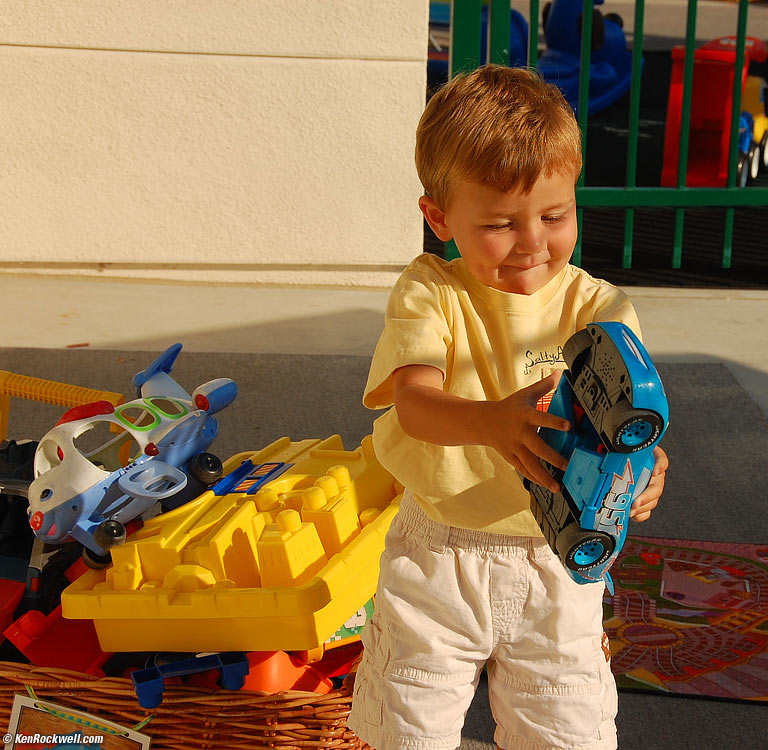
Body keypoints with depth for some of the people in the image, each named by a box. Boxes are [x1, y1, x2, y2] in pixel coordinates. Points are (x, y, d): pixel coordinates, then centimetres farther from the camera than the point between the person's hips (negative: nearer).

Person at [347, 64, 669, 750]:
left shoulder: (597, 306, -5)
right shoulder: (430, 292, -8)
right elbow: (413, 401, -23)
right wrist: (496, 422, -45)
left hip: (555, 563, 1)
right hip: (437, 558, 0)